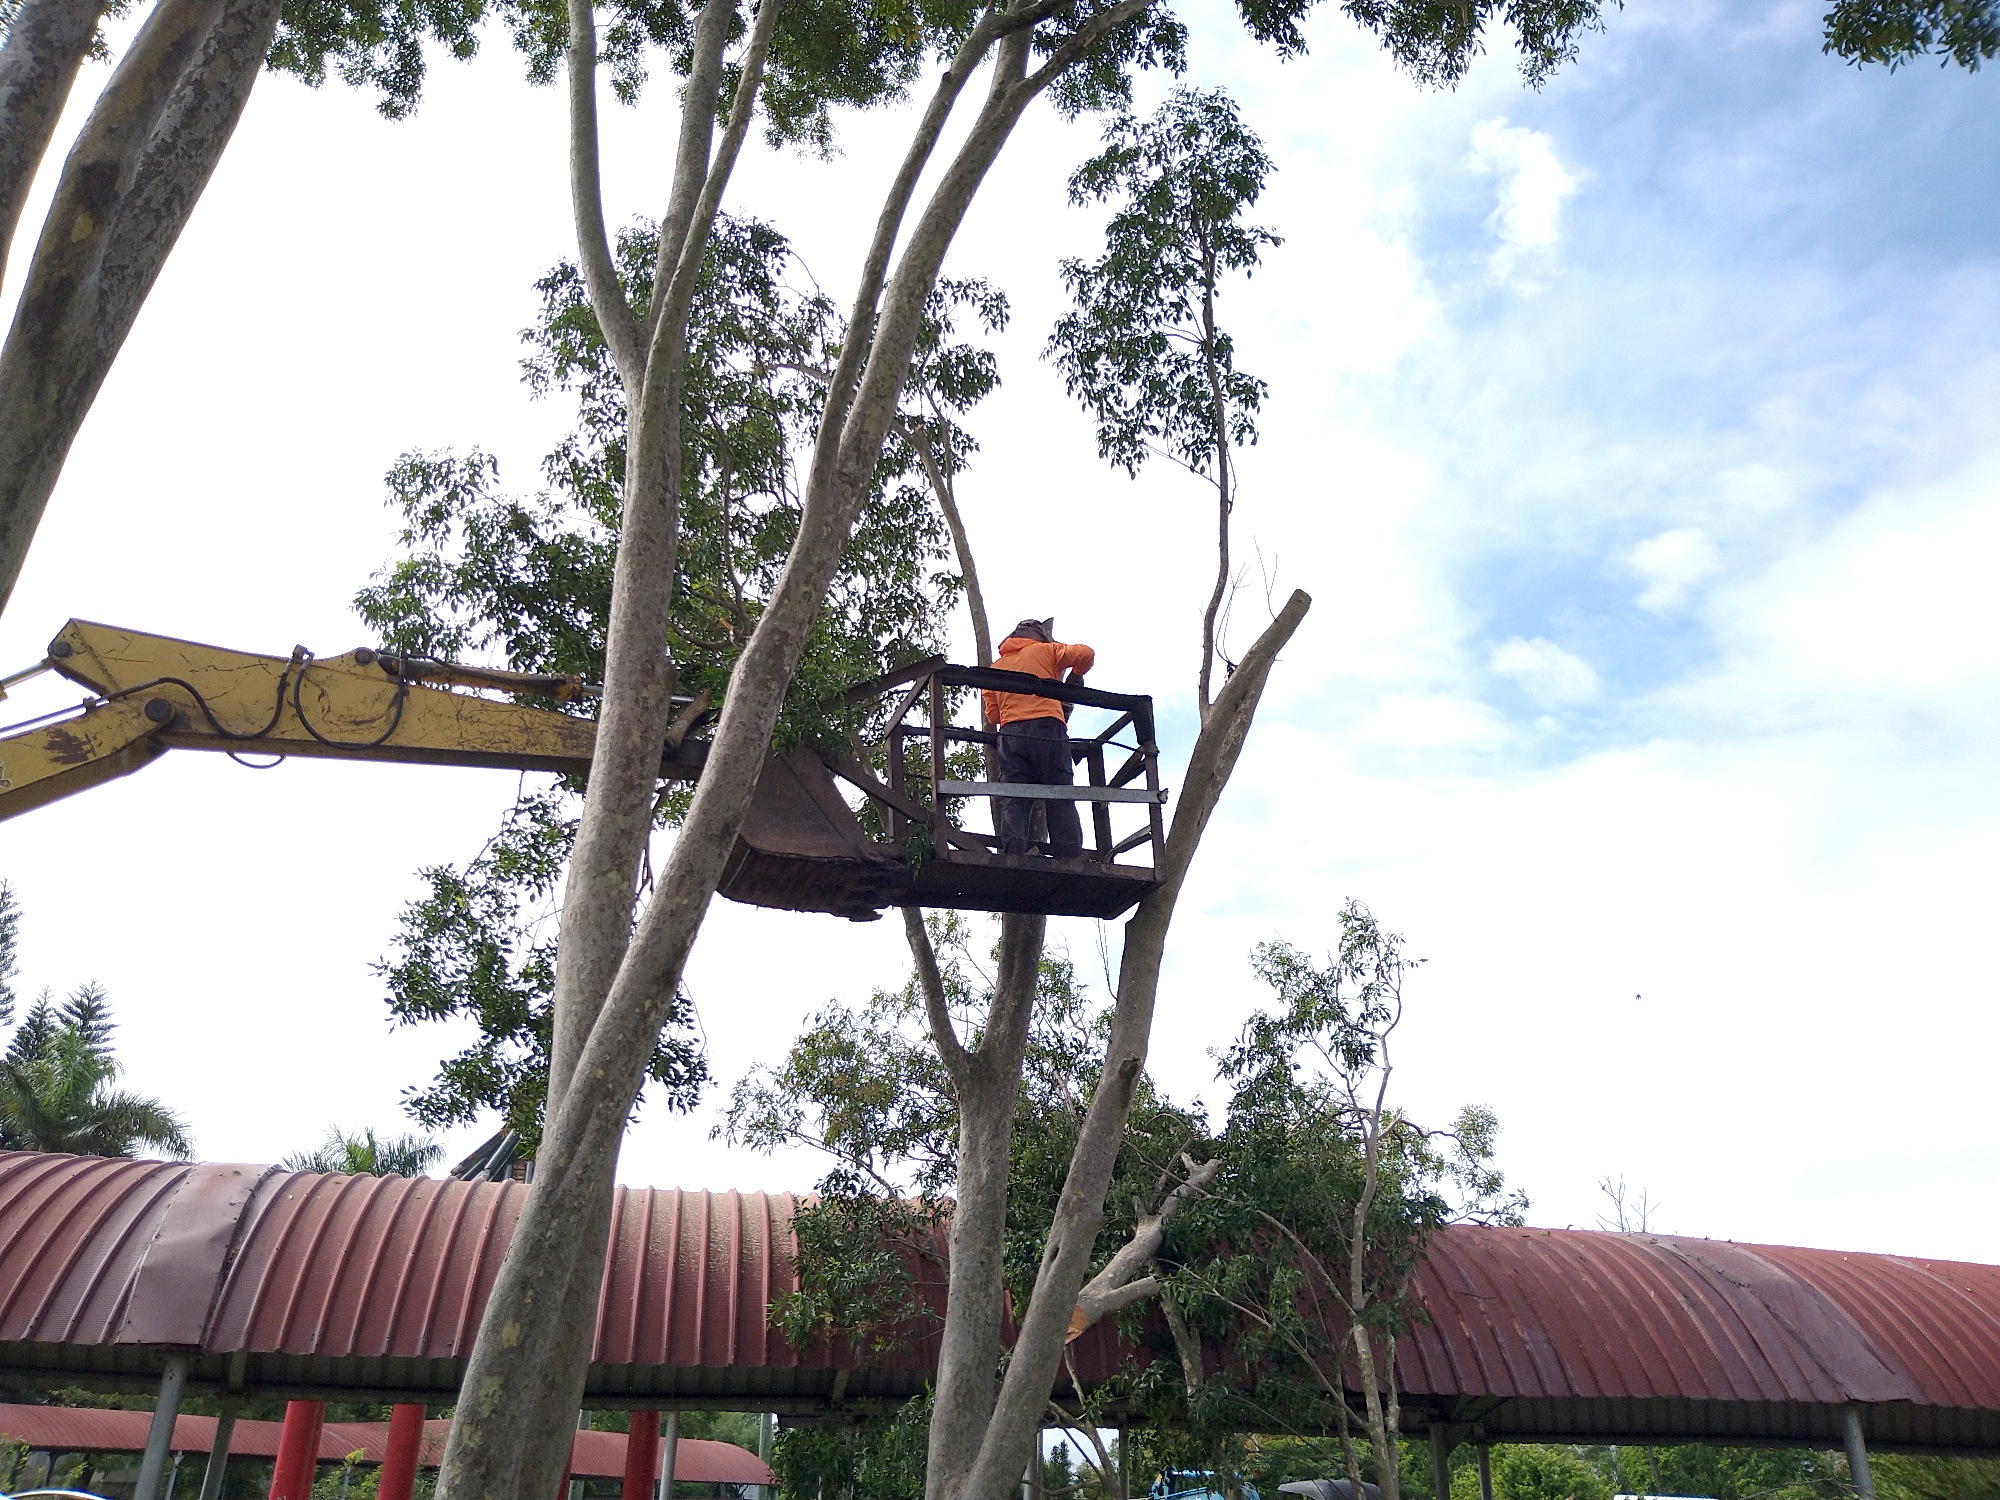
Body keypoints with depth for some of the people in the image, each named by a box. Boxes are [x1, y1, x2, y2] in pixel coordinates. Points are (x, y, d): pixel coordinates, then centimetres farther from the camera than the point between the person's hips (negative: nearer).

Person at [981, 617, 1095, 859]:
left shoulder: (996, 666, 25)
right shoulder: (1045, 650, 16)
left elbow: (992, 715, 18)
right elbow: (1085, 654, 5)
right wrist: (1075, 676, 23)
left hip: (1011, 732, 3)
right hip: (1049, 726, -2)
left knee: (1014, 802, -4)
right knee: (1061, 799, -2)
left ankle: (1012, 857, -19)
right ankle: (1069, 858, -12)